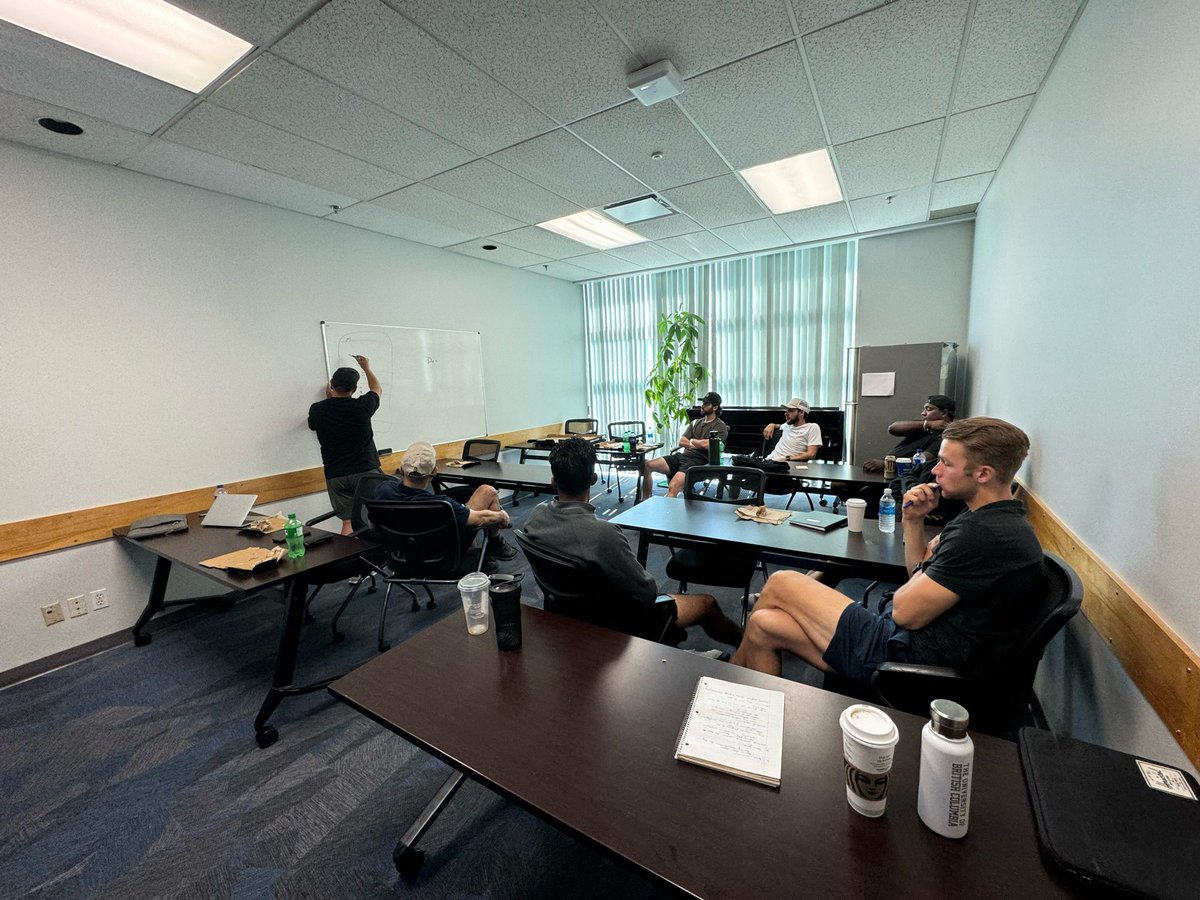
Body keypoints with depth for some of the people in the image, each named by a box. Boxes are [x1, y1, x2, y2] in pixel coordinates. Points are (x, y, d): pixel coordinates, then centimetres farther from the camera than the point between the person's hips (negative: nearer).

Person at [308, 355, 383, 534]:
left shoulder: (317, 410, 0)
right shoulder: (361, 406, -7)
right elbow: (377, 389, 16)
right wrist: (366, 368, 32)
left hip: (336, 476, 3)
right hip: (365, 471, -2)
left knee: (348, 523, 5)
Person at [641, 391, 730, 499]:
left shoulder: (720, 427, 2)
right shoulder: (695, 422, 22)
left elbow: (706, 444, -13)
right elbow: (681, 442, 13)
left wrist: (691, 440, 6)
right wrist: (699, 444, -2)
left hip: (699, 461, -7)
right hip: (682, 455, 7)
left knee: (673, 487, -34)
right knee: (647, 465, -11)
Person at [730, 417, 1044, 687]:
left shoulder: (985, 535, -22)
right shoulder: (993, 520, 13)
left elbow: (905, 612, -20)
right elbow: (921, 572, 19)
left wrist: (913, 581, 2)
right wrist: (913, 520, 3)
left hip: (907, 656, -10)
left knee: (780, 584, -4)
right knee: (764, 625, 0)